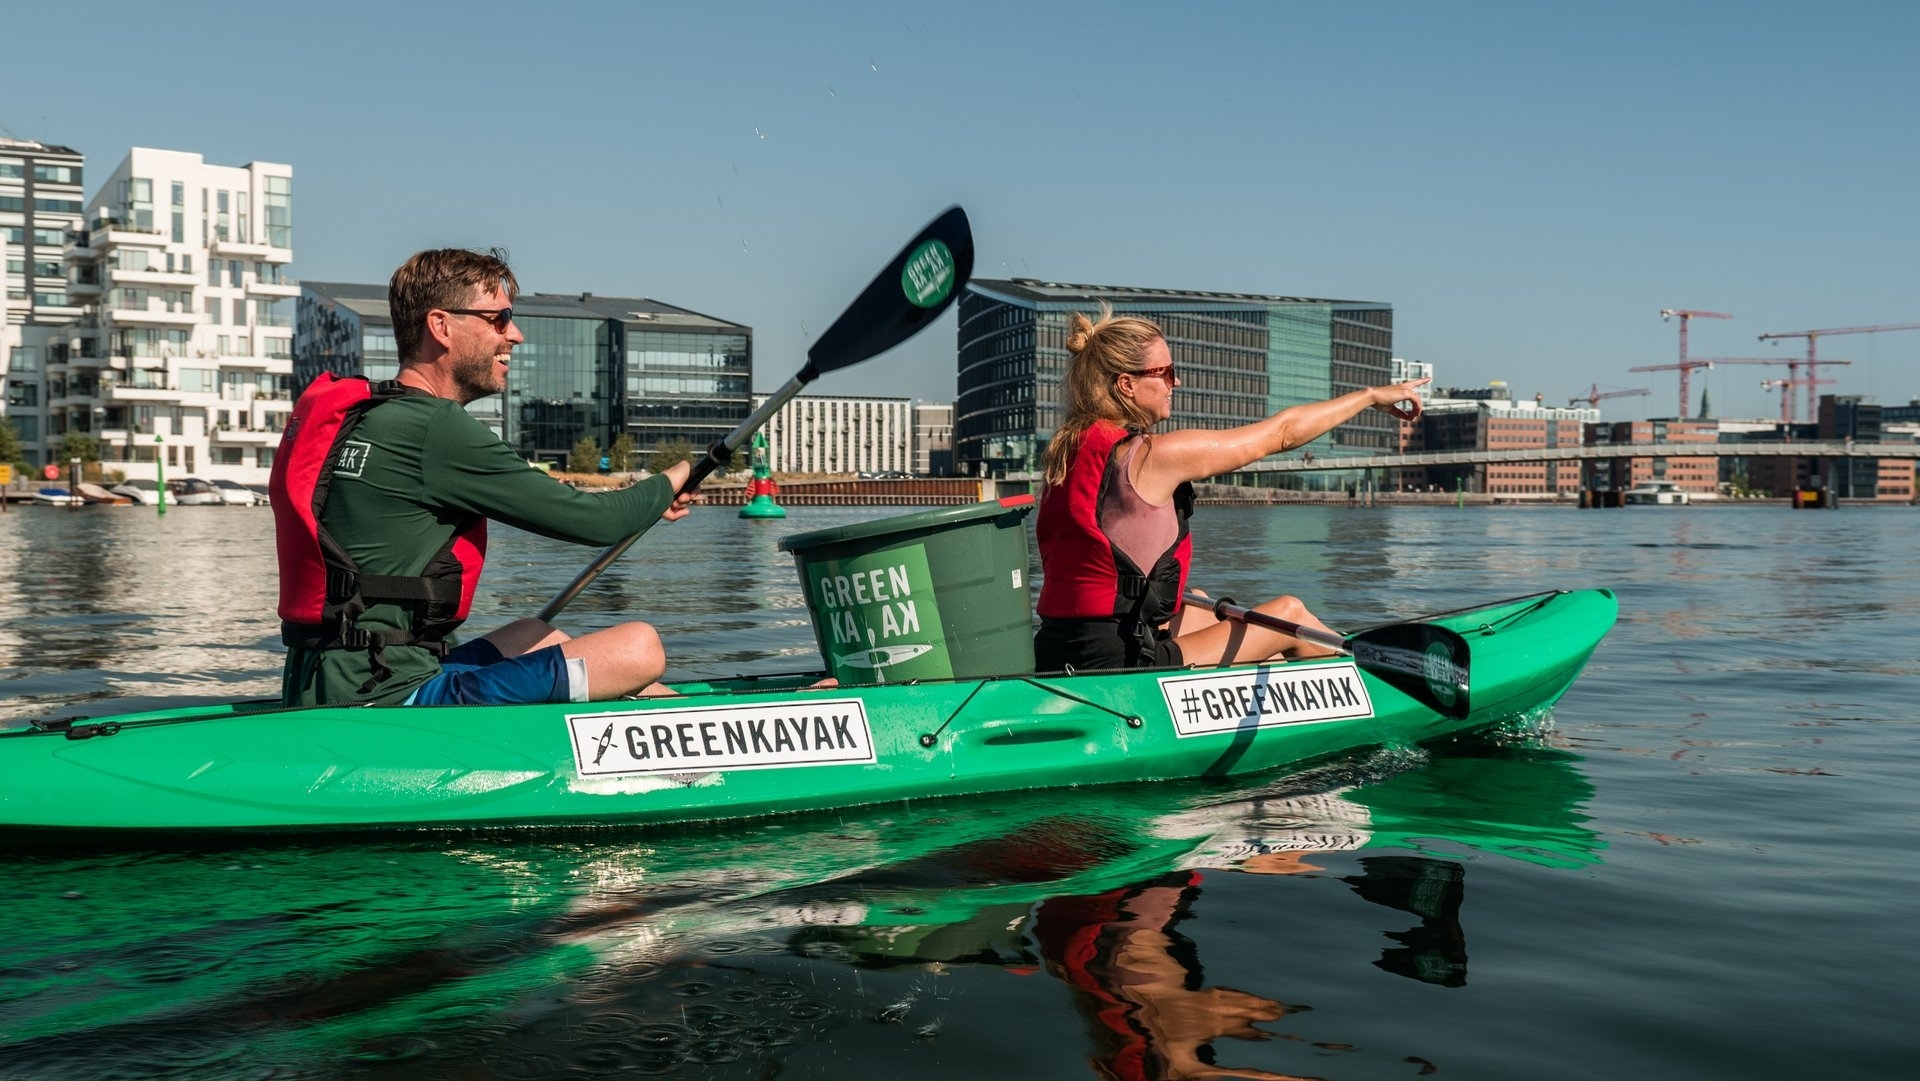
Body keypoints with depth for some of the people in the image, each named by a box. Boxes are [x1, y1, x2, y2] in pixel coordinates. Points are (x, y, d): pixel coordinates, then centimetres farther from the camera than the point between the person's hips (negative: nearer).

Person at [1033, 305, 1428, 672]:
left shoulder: (1067, 451, 8)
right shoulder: (1148, 456, -15)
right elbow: (1281, 432, -5)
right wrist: (1371, 395, 7)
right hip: (1114, 666, -9)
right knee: (1289, 614, 7)